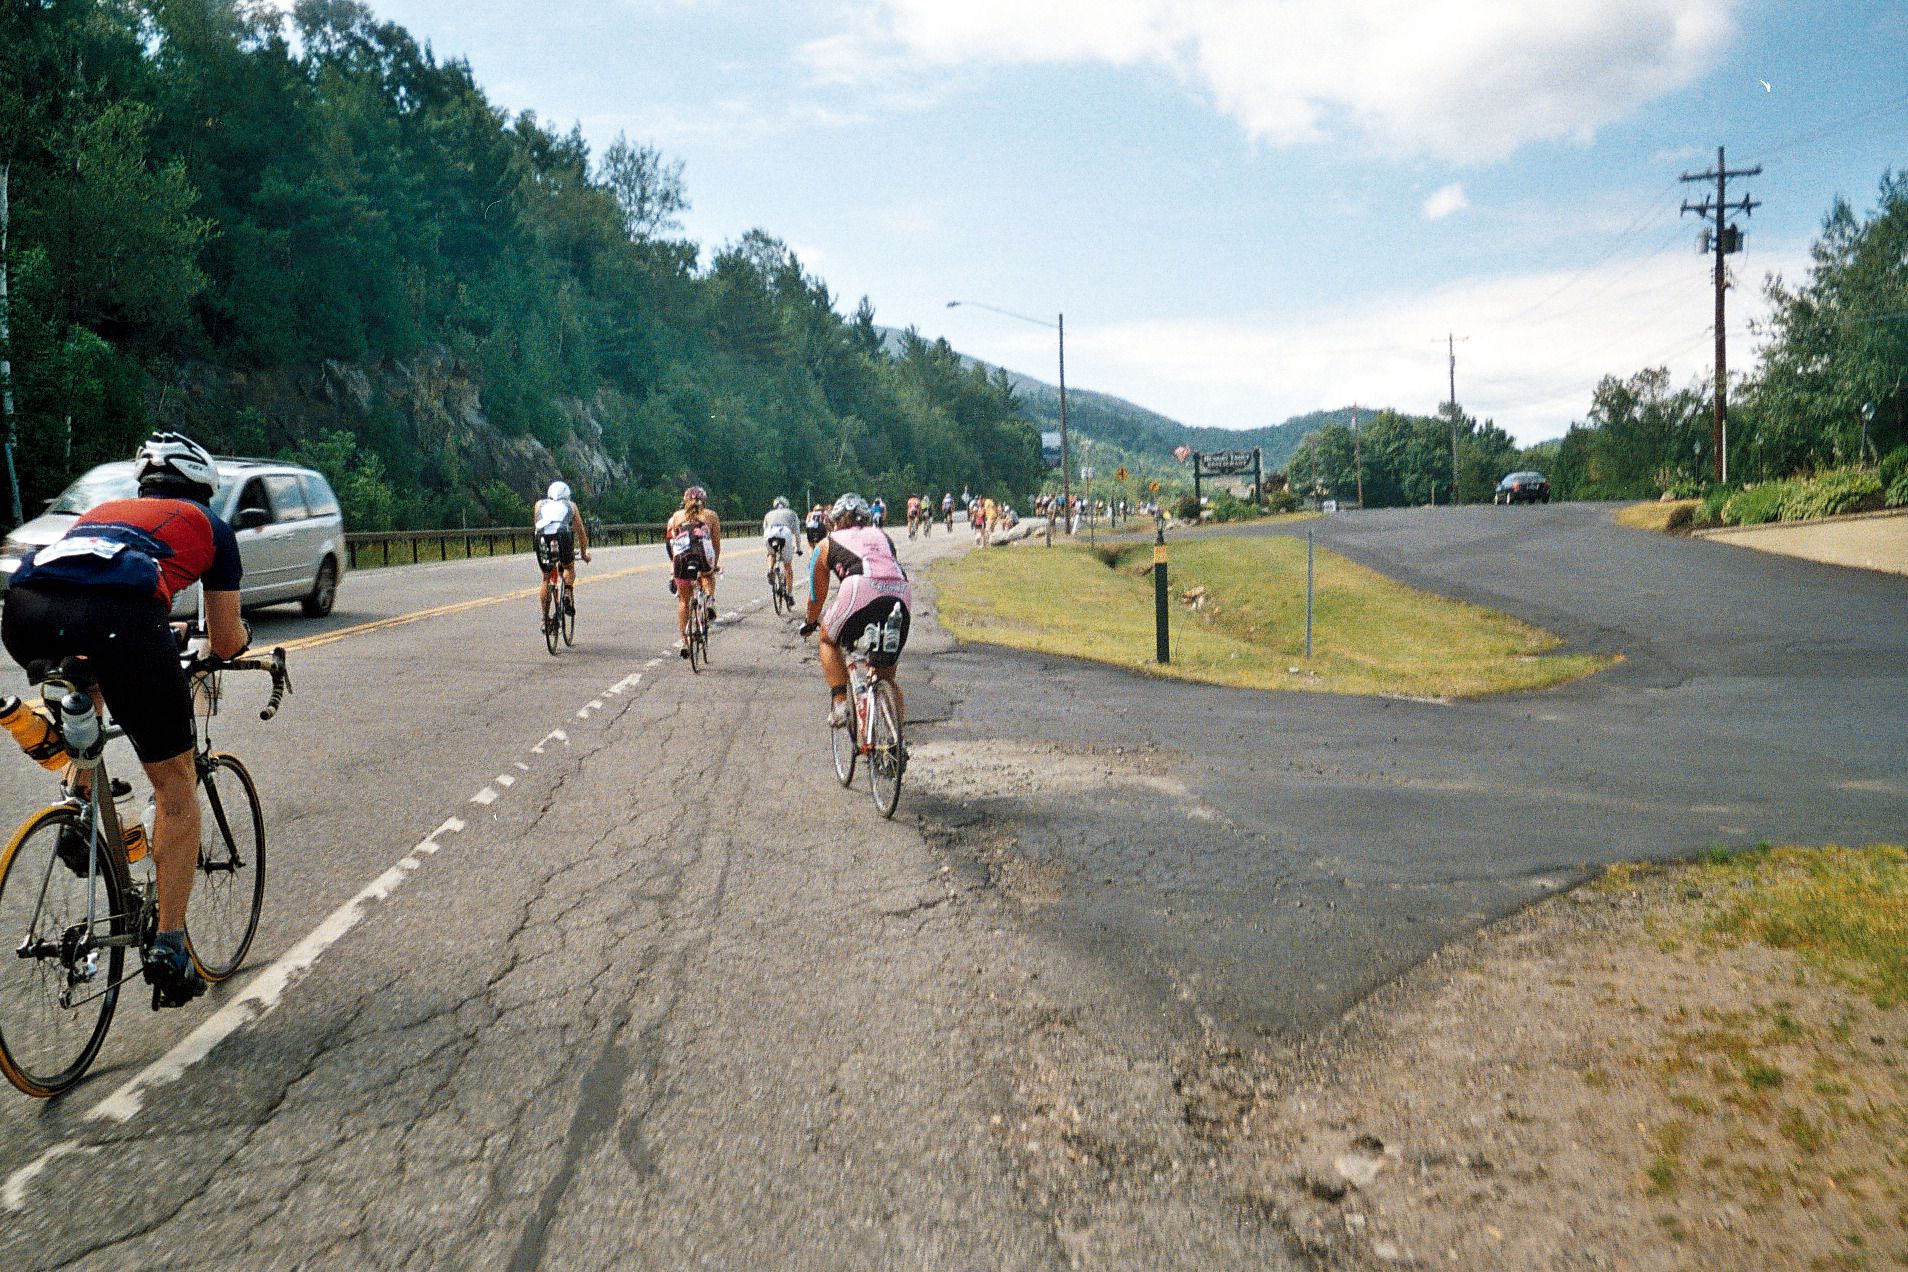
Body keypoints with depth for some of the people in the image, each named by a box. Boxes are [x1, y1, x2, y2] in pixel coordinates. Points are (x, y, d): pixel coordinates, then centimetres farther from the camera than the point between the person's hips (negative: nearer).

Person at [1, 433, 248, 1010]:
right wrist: (241, 639, 53)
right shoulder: (210, 526, 30)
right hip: (118, 615, -5)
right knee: (176, 782, 12)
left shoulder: (104, 509, 41)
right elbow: (226, 642, 30)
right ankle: (170, 946, 10)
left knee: (86, 680, 43)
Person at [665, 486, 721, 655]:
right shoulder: (710, 516, 20)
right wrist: (716, 564, 35)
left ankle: (683, 641, 10)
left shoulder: (677, 516, 23)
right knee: (708, 575, 34)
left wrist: (672, 565, 29)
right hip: (704, 557, -1)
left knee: (683, 600, 16)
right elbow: (717, 544, 22)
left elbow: (669, 542, 21)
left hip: (681, 558, 1)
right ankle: (709, 599, 3)